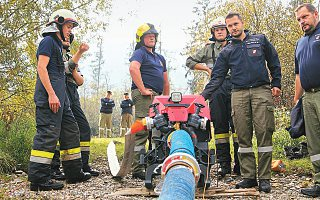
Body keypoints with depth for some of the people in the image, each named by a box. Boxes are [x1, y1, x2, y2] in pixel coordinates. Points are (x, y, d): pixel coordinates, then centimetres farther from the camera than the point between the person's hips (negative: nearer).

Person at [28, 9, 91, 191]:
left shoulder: (58, 45, 25)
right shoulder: (48, 41, -3)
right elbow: (41, 67, -13)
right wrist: (51, 94, -21)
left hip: (60, 97, 10)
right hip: (50, 96, -10)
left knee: (71, 131, 12)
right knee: (48, 133, -13)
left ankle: (74, 172, 20)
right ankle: (39, 179, -11)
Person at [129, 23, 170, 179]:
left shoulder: (160, 58, 29)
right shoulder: (139, 53, 1)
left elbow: (165, 81, 30)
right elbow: (133, 68, -20)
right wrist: (143, 89, -21)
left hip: (156, 97, 9)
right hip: (144, 96, -9)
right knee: (141, 131, -14)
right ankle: (137, 169, -13)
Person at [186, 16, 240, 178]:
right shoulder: (209, 49, 20)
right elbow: (190, 61, 23)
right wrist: (207, 68, 12)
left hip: (234, 86, -1)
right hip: (216, 88, 1)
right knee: (220, 125, 0)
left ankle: (240, 164, -3)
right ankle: (224, 164, 6)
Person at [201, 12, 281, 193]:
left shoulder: (260, 40, 15)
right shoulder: (226, 52, 16)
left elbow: (274, 63, 17)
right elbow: (217, 78, 10)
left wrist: (276, 84, 6)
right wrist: (203, 96, -3)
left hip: (262, 91, -2)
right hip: (239, 95, 2)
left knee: (264, 134, -8)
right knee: (243, 137, -1)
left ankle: (264, 178, -2)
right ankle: (249, 177, 6)